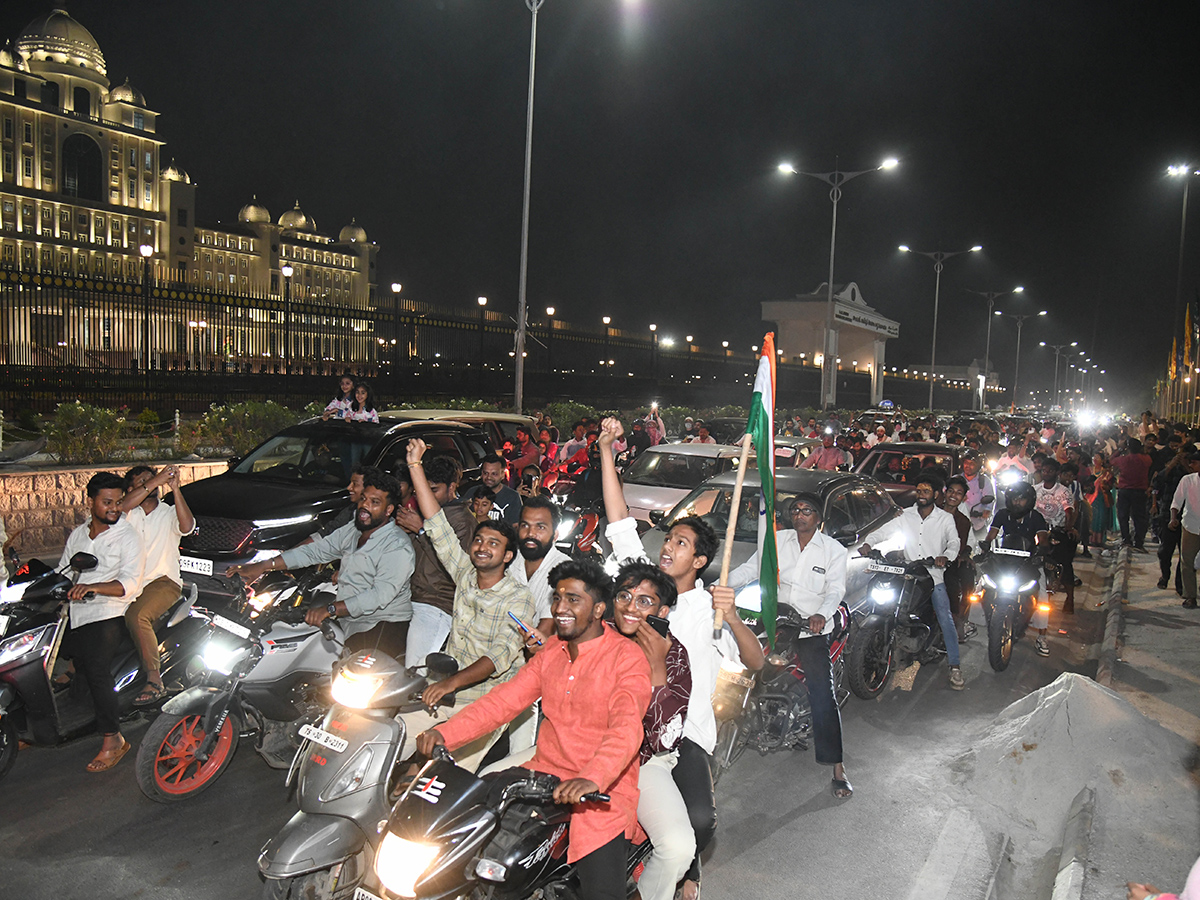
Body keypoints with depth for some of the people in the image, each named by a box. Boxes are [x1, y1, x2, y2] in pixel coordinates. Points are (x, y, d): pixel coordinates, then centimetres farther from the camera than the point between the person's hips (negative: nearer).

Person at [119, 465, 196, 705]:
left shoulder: (169, 513, 7)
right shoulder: (129, 513, 12)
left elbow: (187, 526, -17)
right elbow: (122, 506, -14)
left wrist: (175, 488, -23)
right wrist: (155, 481, -21)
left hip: (163, 581, -4)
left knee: (136, 616, -30)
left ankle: (154, 680, -23)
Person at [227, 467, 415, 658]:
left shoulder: (397, 547, -13)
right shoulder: (352, 531, 14)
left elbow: (380, 595, -24)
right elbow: (314, 551, 15)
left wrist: (329, 609, -32)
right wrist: (262, 566, 6)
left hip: (383, 623, -8)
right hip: (347, 619, 8)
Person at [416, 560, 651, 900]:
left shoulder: (627, 657, -10)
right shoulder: (552, 649, 11)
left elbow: (627, 728, -24)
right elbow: (505, 699, 6)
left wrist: (593, 779, -41)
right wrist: (445, 732, -8)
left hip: (604, 788, -6)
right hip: (545, 771, 6)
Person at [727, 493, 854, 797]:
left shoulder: (834, 550, 3)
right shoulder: (777, 540, 7)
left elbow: (836, 588, -7)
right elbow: (749, 569, 2)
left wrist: (822, 615, -28)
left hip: (813, 630, -3)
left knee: (823, 697, -7)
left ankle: (837, 767, -2)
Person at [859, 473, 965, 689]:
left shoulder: (945, 518, 2)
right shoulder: (906, 516, 4)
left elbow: (954, 541, -6)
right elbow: (884, 531, 0)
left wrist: (946, 556, -29)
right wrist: (868, 543, -21)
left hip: (934, 577, -2)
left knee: (945, 620, -10)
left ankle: (954, 667, -4)